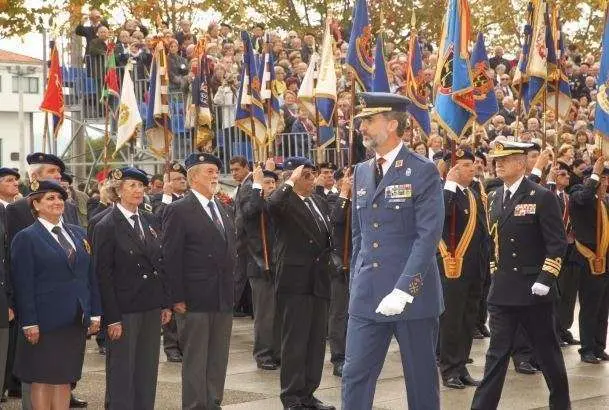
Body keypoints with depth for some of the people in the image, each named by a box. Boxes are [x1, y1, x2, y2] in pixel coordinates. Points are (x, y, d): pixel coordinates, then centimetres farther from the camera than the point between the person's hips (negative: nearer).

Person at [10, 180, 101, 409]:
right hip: (45, 323, -5)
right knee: (42, 380, 1)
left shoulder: (78, 234, 13)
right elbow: (23, 285, -10)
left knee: (64, 379, 9)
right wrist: (29, 322, -15)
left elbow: (91, 276, 14)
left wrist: (95, 313, 7)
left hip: (76, 321, 5)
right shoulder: (26, 238, -5)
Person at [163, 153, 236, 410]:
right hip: (194, 301, -7)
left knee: (218, 359, 11)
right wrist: (177, 298, -15)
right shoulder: (179, 211, -8)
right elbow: (171, 258, -11)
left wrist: (232, 289, 13)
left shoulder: (222, 210, 15)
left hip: (223, 301, 7)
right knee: (195, 360, -1)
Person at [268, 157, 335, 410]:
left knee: (316, 341, 10)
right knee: (295, 341, -3)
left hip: (319, 281, 7)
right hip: (294, 280, -7)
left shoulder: (320, 203, 16)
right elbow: (273, 203, -31)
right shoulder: (285, 202, -7)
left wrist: (326, 260, 12)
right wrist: (291, 181, -20)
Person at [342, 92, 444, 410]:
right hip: (367, 296, 5)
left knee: (421, 378, 6)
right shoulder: (361, 173, 12)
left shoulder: (424, 172, -7)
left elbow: (428, 236, -15)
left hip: (413, 295, -5)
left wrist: (403, 290, -23)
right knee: (355, 375, 2)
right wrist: (355, 284, 11)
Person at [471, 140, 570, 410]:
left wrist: (545, 279, -17)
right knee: (497, 352, 3)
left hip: (533, 289, -5)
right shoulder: (495, 198, 10)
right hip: (502, 289, 5)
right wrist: (496, 273, 11)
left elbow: (558, 243, -11)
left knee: (547, 350, 8)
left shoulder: (542, 197, -9)